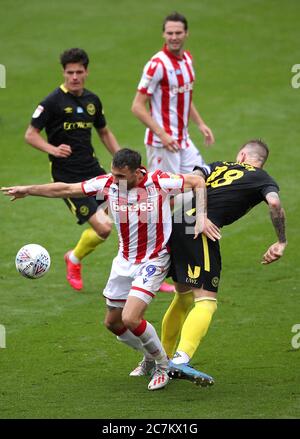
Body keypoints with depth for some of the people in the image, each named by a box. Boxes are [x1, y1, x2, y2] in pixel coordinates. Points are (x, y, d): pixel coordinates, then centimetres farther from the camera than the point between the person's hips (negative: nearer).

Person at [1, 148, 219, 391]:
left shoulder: (159, 182, -22)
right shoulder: (108, 184, -10)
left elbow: (197, 181, -11)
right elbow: (67, 189, -2)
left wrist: (201, 217, -20)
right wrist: (28, 190, -2)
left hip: (153, 261, -6)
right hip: (124, 260, 6)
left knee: (130, 319, -20)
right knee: (113, 322, 14)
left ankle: (163, 366, 4)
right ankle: (151, 356, 40)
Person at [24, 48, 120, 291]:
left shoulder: (92, 100, 9)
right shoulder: (53, 101, -10)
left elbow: (104, 132, 24)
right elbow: (30, 134, -7)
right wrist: (53, 149, -24)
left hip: (92, 170, 6)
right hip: (67, 177, -6)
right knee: (103, 227, -15)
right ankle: (74, 260, 15)